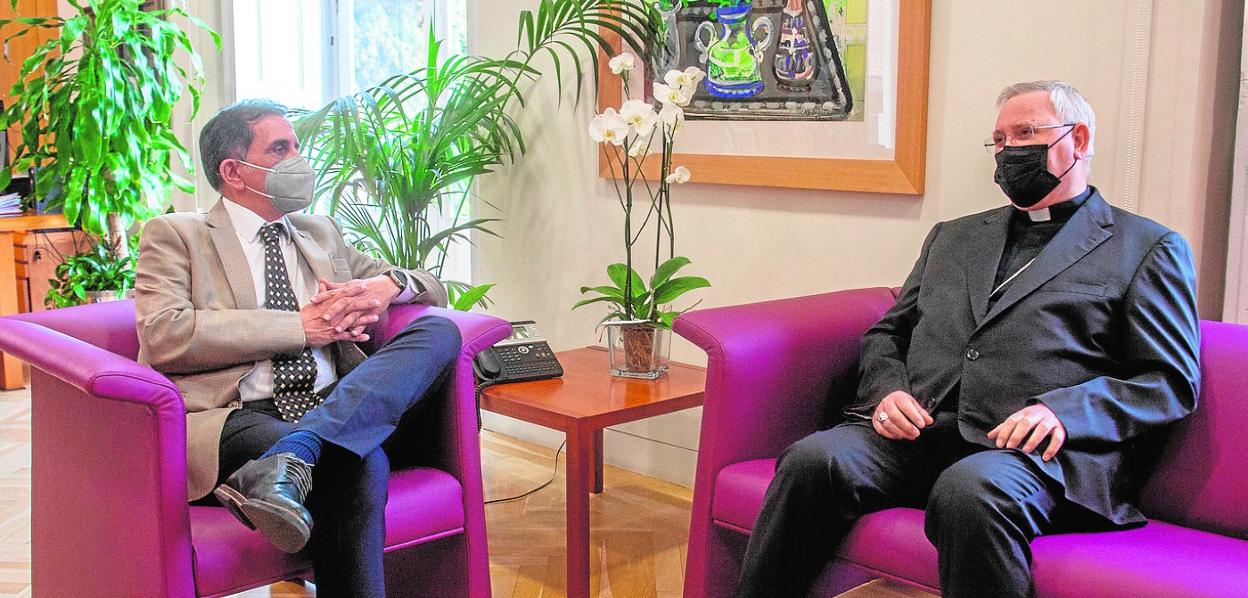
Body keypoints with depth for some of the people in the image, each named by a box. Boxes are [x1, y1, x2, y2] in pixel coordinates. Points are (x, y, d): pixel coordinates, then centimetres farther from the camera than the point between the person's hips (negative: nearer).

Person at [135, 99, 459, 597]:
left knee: (439, 330, -22)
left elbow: (432, 289, 27)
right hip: (237, 419, -6)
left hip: (336, 409, 6)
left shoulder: (322, 233, 26)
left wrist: (385, 286, 1)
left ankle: (291, 456, -36)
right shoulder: (175, 235, 11)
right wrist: (302, 326, -11)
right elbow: (164, 336, -8)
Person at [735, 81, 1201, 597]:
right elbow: (886, 334, 26)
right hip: (916, 435, 4)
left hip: (1029, 448, -4)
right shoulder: (953, 236, 29)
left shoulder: (1149, 248, 14)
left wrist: (1064, 411, -12)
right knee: (814, 459, -26)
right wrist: (887, 389, 2)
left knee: (970, 489, -38)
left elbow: (1173, 382, 6)